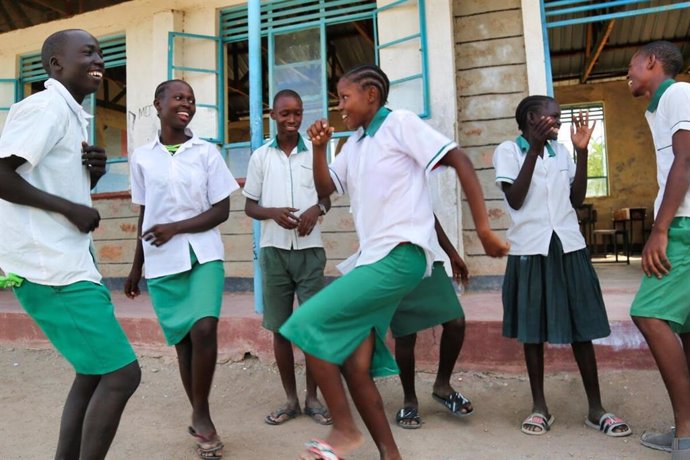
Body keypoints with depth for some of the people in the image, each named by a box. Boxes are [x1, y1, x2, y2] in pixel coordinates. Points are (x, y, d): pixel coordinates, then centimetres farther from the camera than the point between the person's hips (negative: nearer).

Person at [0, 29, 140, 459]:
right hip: (52, 270, -10)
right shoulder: (46, 106, -11)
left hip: (71, 265, 10)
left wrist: (94, 173, 4)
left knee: (93, 372, 17)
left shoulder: (73, 115, 18)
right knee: (120, 374, -7)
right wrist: (70, 208, -16)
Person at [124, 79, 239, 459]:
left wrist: (176, 228, -13)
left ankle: (201, 415, 3)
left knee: (204, 330, -19)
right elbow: (145, 216, 12)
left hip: (203, 256, -1)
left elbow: (222, 210, -1)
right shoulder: (141, 157, 7)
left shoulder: (207, 152, 2)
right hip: (162, 264, 2)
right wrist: (136, 267, 14)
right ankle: (200, 418, 24)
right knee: (182, 340, 7)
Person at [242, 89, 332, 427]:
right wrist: (273, 213, -13)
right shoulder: (260, 156, 7)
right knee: (280, 328, 6)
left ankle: (312, 398, 18)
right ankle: (291, 399, 21)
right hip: (274, 250, 1)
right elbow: (249, 206, 8)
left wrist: (317, 209, -11)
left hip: (310, 250, 0)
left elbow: (326, 196, 12)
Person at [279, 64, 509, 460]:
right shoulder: (353, 144, 19)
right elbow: (325, 189, 19)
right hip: (371, 258, 8)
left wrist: (484, 228, -13)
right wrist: (319, 147, 2)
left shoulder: (400, 123, -4)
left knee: (308, 324, -15)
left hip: (400, 256, -8)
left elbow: (461, 162, -9)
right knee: (354, 365, 4)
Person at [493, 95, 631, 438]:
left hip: (569, 246, 4)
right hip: (530, 249, -4)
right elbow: (515, 200, -11)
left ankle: (596, 409, 17)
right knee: (533, 329, 5)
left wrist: (582, 152, 4)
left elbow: (577, 199, 11)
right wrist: (534, 149, -13)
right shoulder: (508, 150, 0)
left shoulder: (561, 151, 14)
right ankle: (539, 407, 17)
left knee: (582, 328, 5)